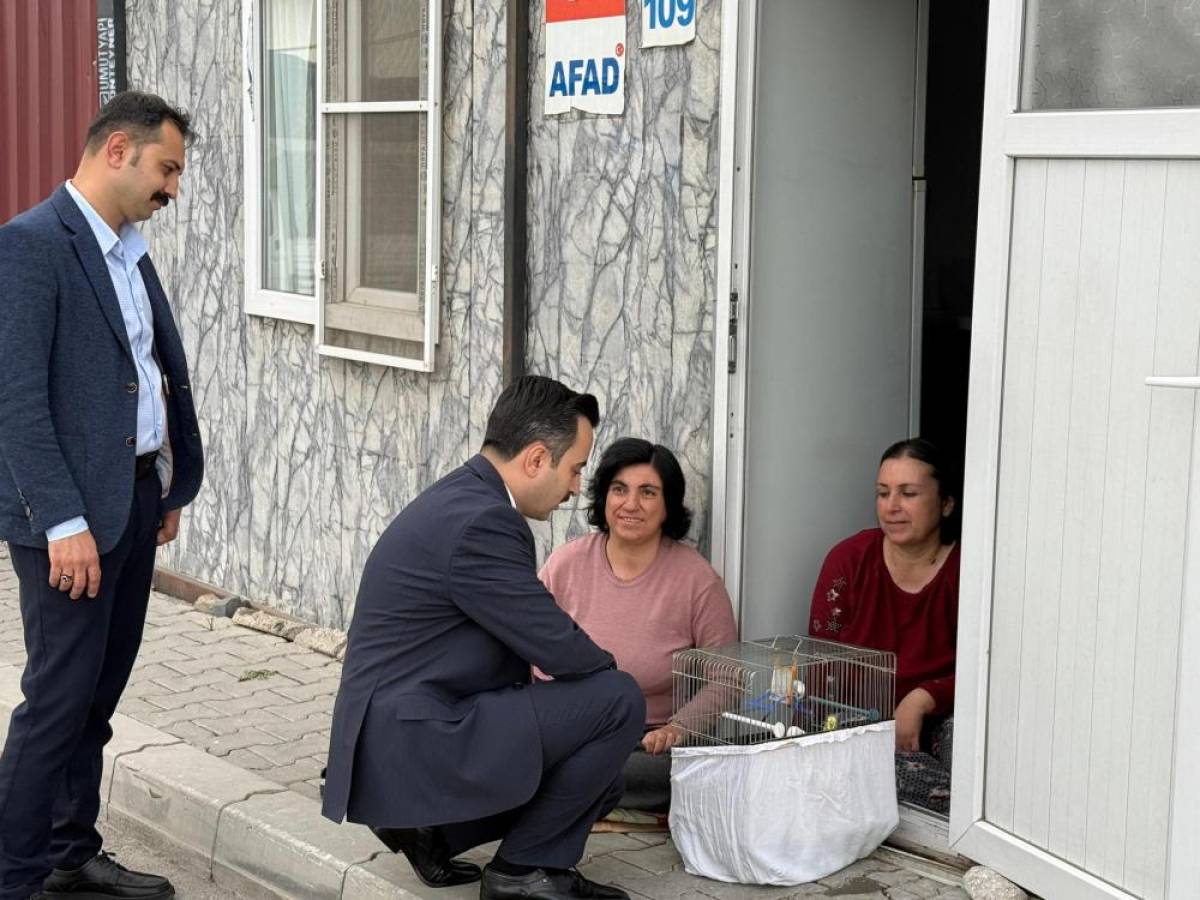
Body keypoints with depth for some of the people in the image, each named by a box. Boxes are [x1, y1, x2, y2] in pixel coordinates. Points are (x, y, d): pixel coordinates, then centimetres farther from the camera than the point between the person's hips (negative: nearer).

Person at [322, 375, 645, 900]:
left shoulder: (461, 500, 12)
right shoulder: (481, 522, -21)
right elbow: (558, 647, -16)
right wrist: (612, 673, 5)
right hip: (411, 750, -10)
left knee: (598, 774, 17)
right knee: (617, 701, -12)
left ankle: (432, 830, 12)